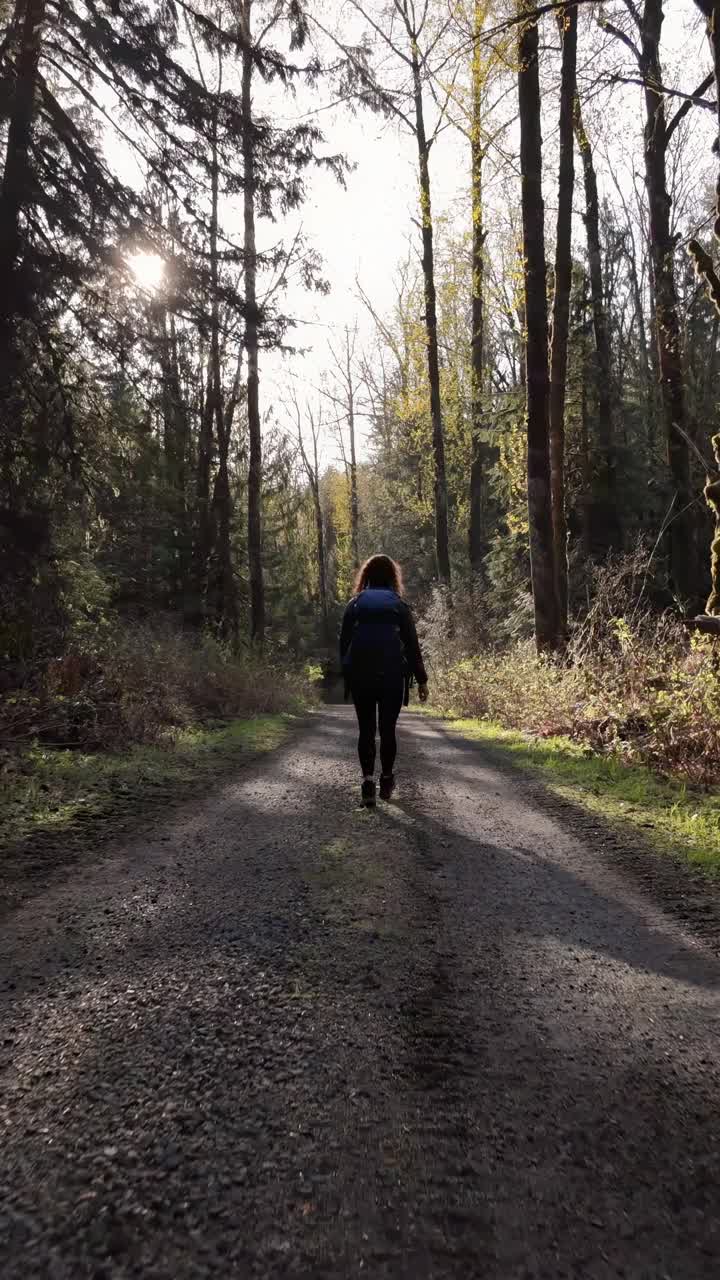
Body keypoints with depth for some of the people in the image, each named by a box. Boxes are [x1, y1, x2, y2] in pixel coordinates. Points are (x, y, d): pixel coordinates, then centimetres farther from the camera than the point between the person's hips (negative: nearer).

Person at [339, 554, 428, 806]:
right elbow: (412, 644, 3)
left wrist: (346, 672, 13)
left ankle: (368, 780, -6)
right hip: (392, 674, 0)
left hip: (359, 674, 1)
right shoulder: (398, 604, 6)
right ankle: (386, 781, 18)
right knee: (387, 729, 10)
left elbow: (344, 642, 6)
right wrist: (421, 679, 7)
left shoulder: (355, 604, 9)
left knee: (366, 729, 6)